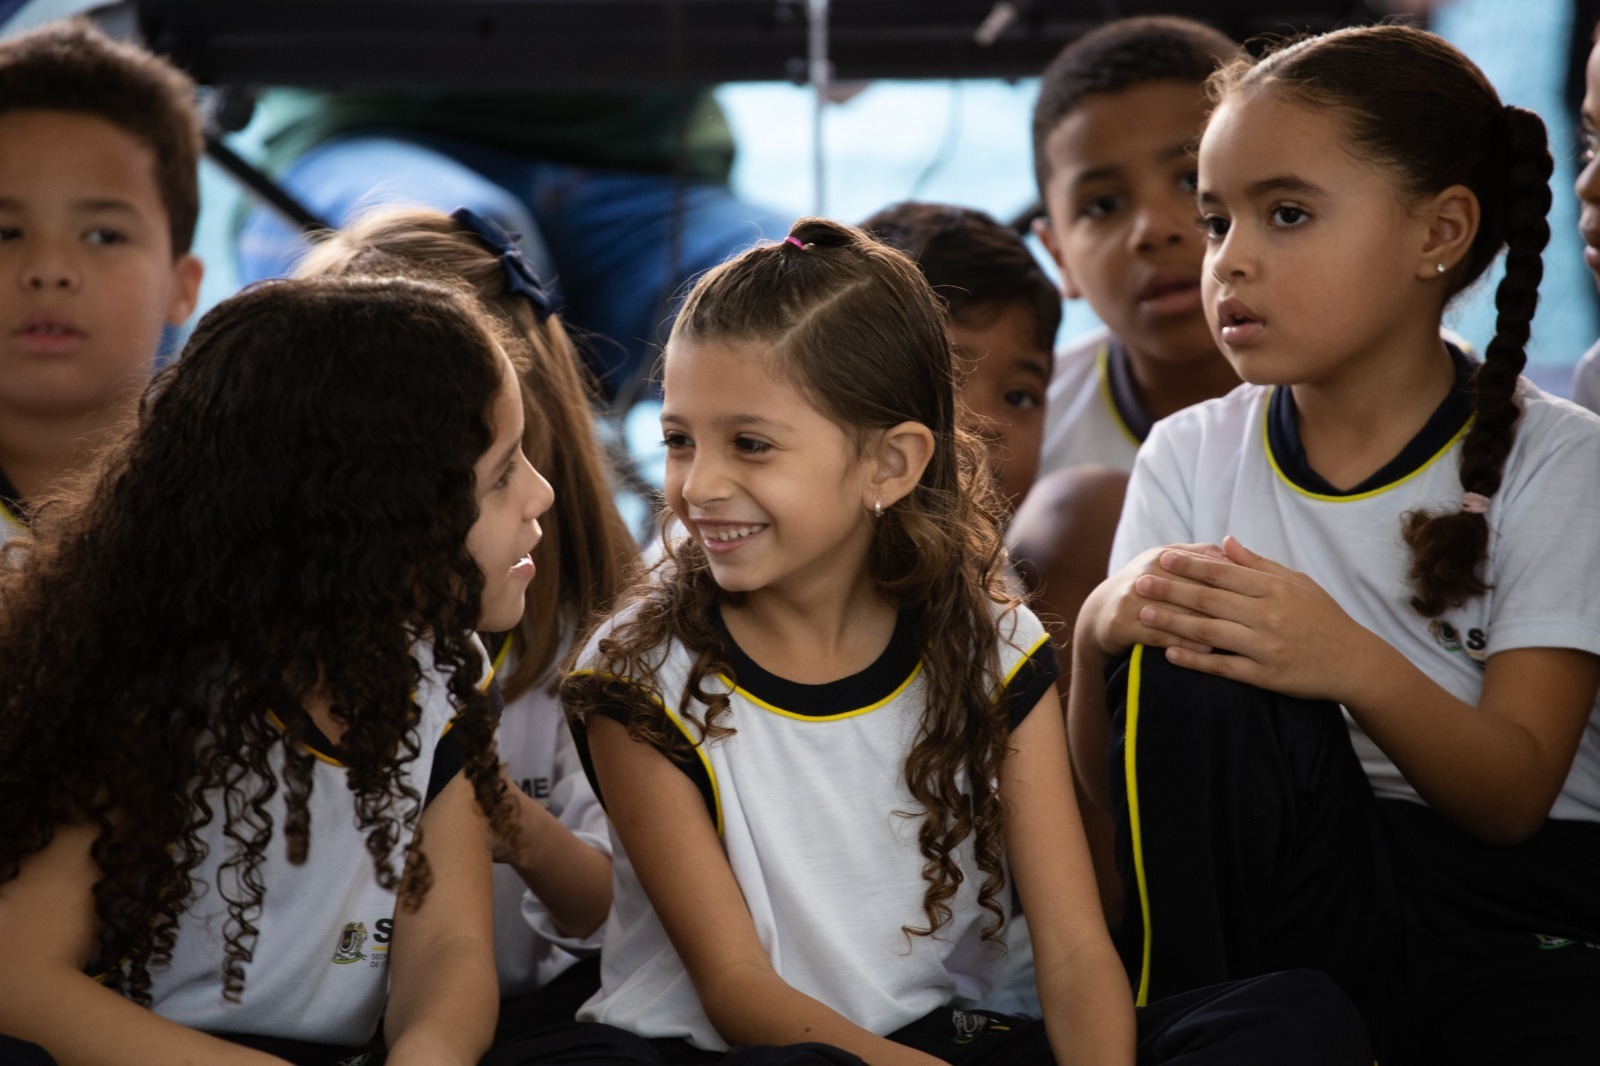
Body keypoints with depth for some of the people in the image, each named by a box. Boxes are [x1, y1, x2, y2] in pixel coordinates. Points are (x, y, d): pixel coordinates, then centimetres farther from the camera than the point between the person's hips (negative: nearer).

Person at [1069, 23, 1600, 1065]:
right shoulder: (1193, 455, 5)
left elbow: (1514, 800, -12)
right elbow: (1107, 782, -1)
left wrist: (1356, 666, -31)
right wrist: (1105, 632, -23)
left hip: (1515, 900, -4)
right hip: (1280, 889, 4)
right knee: (1186, 671, -25)